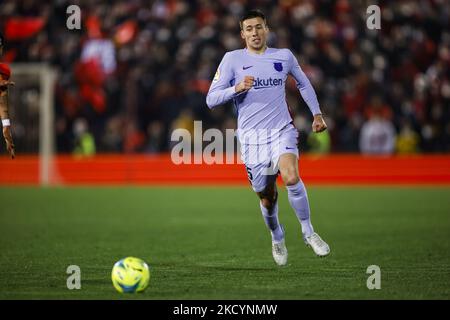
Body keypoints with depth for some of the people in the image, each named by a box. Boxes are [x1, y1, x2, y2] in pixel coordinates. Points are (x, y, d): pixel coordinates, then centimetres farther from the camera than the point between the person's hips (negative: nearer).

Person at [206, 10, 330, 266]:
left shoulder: (284, 56, 7)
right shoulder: (233, 59, 1)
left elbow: (303, 83, 26)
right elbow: (211, 100, -3)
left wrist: (316, 113, 21)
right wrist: (237, 88, -18)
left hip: (282, 131, 0)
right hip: (251, 139, 0)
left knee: (292, 178, -28)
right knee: (267, 198, 5)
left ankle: (308, 232, -10)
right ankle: (277, 239, 35)